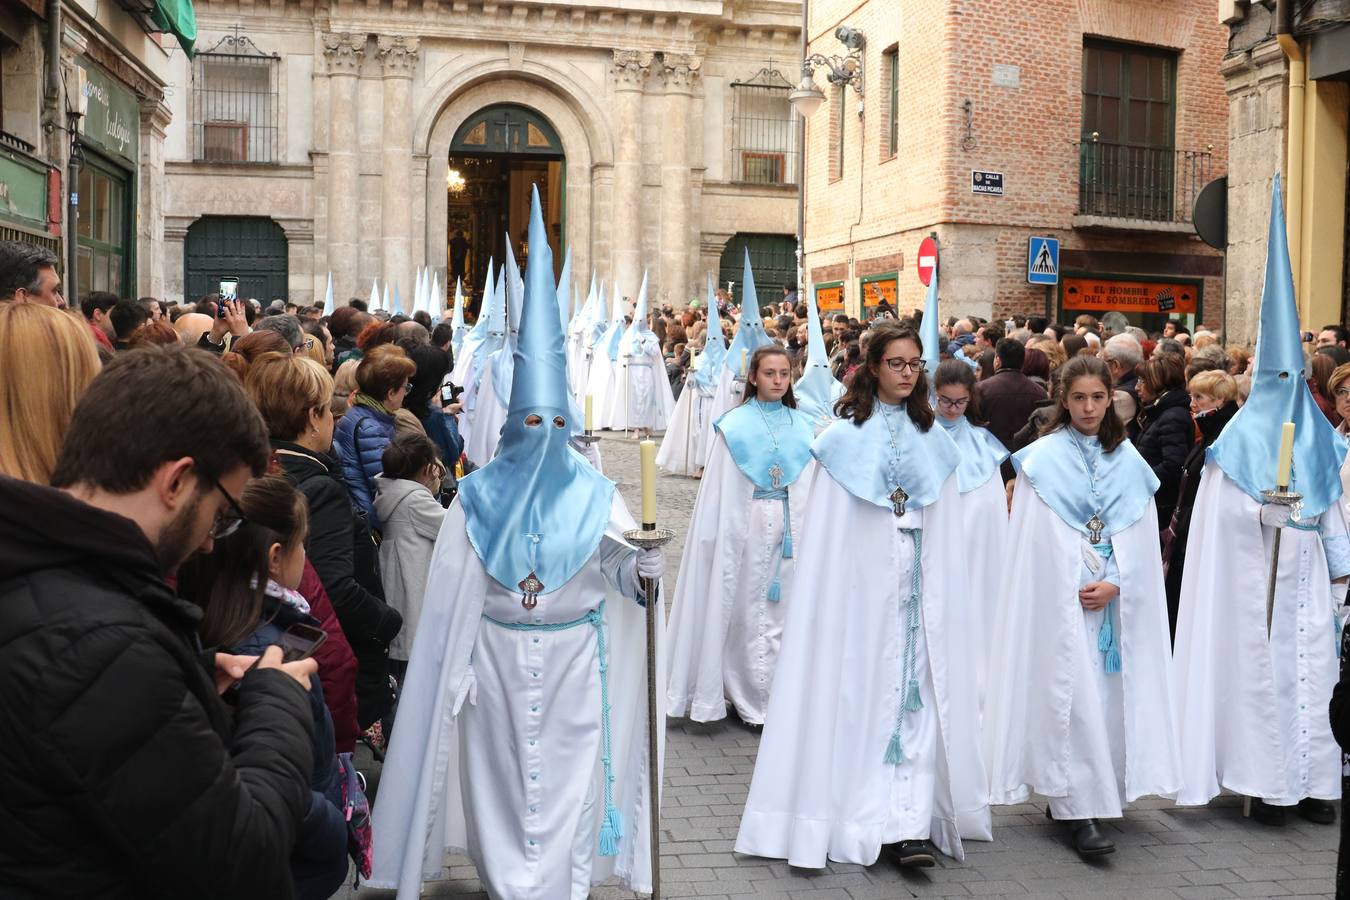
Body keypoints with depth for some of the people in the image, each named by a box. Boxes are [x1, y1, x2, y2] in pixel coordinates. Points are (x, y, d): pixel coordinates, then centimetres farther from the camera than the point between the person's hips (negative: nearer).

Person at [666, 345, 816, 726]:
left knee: (786, 605, 4)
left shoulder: (803, 426, 7)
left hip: (793, 526, 3)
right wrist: (719, 533, -8)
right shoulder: (735, 425, 0)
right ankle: (750, 695, 14)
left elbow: (813, 485, 5)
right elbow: (721, 488, -2)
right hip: (748, 524, -2)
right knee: (748, 605, 3)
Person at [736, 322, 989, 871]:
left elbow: (948, 533, 9)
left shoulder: (933, 439, 10)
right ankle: (866, 816, 12)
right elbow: (825, 528, -1)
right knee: (862, 691, 1)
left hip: (919, 584, 2)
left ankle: (909, 822, -2)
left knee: (917, 692, -3)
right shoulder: (846, 435, 2)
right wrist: (830, 590, -6)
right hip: (861, 582, -2)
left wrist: (943, 590, 2)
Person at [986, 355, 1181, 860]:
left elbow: (1141, 538, 6)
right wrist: (1072, 590, -9)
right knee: (1071, 692, -8)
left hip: (1116, 599, 4)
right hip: (1059, 600, -4)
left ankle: (1066, 798, 17)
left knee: (1106, 692, 5)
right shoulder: (1042, 459, -1)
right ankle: (1080, 809, -6)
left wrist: (1115, 584, -8)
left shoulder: (1128, 460, 9)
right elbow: (1033, 542, -3)